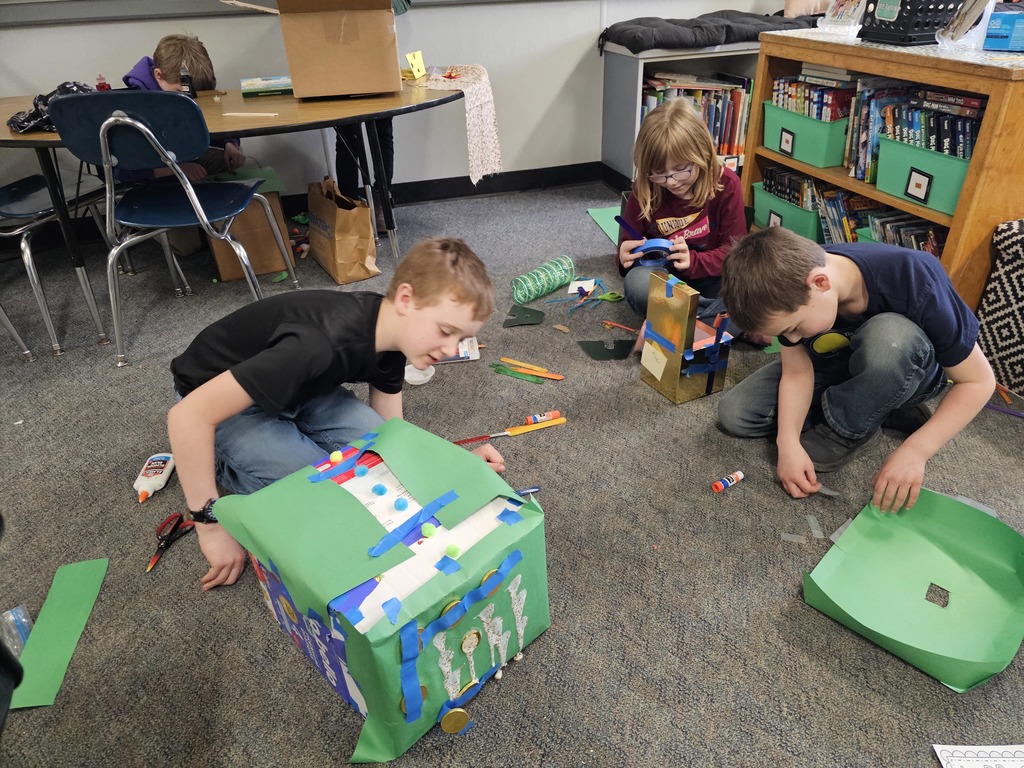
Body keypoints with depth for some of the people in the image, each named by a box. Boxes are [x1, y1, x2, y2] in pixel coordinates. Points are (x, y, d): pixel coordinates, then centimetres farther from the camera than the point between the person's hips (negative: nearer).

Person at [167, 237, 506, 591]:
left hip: (297, 386, 6)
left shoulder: (389, 333, -14)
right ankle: (219, 462, 4)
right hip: (220, 401, -6)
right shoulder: (321, 344, -40)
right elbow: (188, 415, -36)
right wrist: (212, 525, -28)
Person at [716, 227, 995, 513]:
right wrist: (788, 441, -30)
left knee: (889, 336, -39)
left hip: (908, 375, -4)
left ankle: (848, 430, -11)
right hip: (834, 370, 4)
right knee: (734, 414, -14)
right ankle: (879, 409, -2)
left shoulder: (914, 282, -35)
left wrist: (916, 450, -33)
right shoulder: (790, 290, -24)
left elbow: (979, 381, -24)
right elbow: (797, 373, -15)